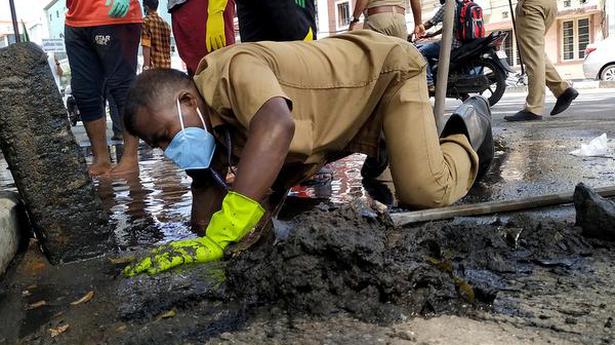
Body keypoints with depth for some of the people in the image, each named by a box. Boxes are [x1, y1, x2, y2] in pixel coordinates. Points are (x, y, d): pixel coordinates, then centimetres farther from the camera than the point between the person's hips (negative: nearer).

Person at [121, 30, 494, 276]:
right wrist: (202, 230, -22)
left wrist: (217, 239, -57)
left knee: (426, 191, -25)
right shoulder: (210, 114, -8)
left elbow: (277, 127, -56)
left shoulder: (235, 68, -36)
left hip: (388, 65, -8)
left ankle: (468, 129, 12)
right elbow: (208, 181, -1)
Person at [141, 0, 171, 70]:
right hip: (166, 66, 7)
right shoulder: (166, 24, 18)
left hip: (153, 65, -7)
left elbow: (146, 46, -12)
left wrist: (146, 66, -16)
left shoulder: (146, 21, -2)